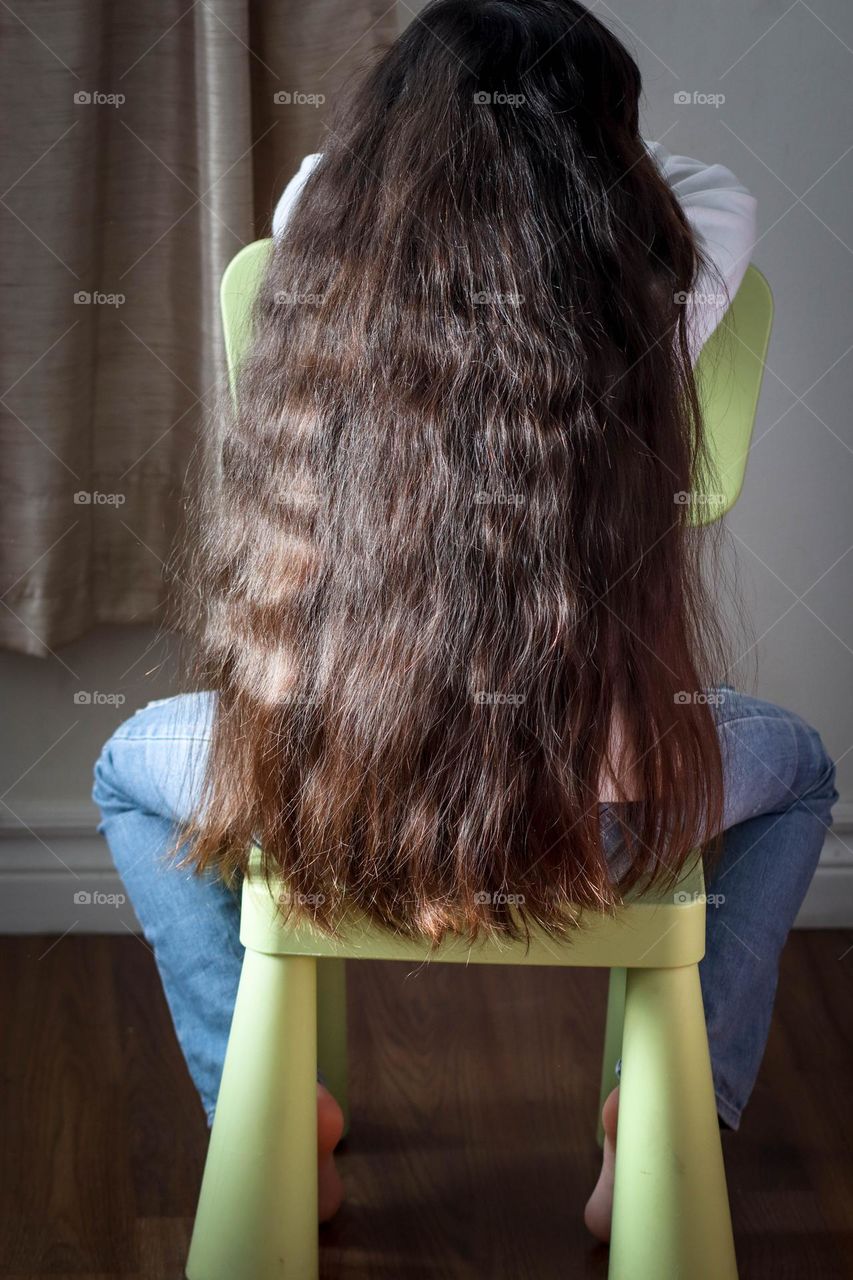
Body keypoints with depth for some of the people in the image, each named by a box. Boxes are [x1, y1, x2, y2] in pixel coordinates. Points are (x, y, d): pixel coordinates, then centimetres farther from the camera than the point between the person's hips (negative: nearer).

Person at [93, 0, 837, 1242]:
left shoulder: (320, 256, -10)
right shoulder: (650, 295, -11)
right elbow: (720, 195, 14)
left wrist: (424, 139, 32)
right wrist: (586, 141, 29)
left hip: (323, 814, 1)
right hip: (597, 827, 0)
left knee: (133, 764, 33)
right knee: (797, 766, 32)